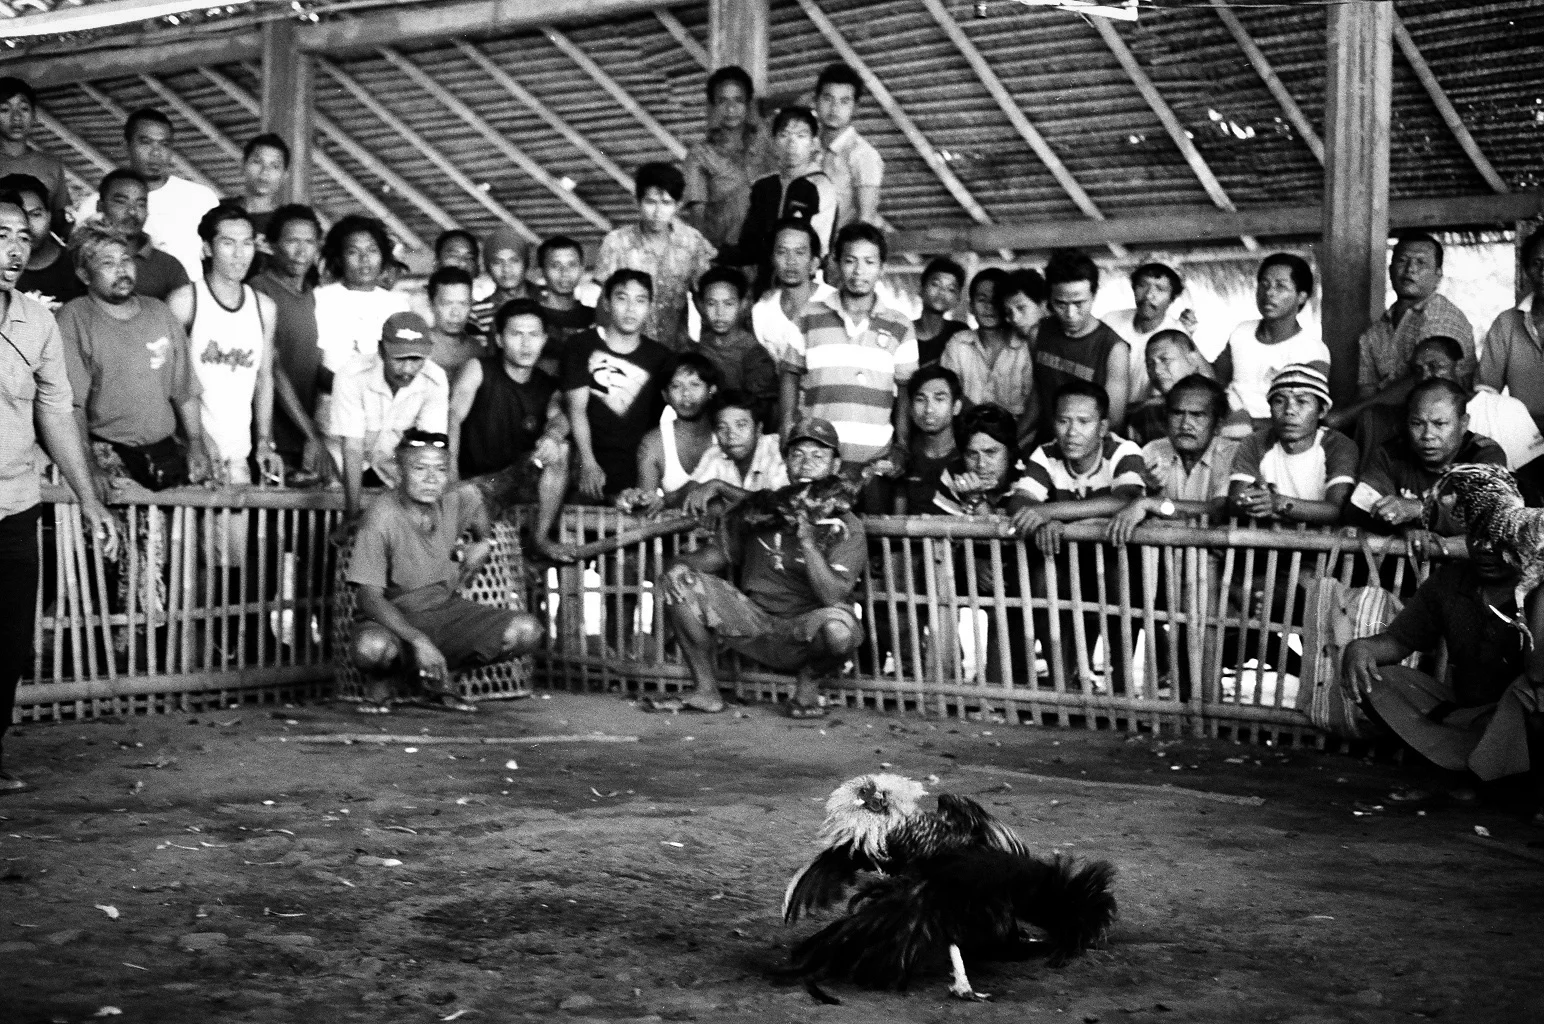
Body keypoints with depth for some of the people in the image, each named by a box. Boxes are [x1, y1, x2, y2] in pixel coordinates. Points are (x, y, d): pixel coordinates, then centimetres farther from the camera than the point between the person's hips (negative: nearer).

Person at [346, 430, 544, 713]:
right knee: (371, 647, -42)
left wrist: (483, 543, 10)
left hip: (446, 610, 5)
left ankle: (436, 677, 6)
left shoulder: (460, 500, -6)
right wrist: (419, 641, -36)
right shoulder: (380, 520, -22)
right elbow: (369, 597, -26)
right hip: (393, 618, -5)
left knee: (526, 630, -17)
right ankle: (382, 680, 0)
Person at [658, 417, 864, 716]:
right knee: (679, 581, -8)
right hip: (753, 620, 5)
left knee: (839, 626, -39)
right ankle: (705, 691, -1)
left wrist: (806, 540, -28)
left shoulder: (847, 529, -8)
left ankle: (808, 683, -2)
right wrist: (681, 565, -6)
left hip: (804, 635, -4)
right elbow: (721, 553, 15)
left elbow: (833, 597, -21)